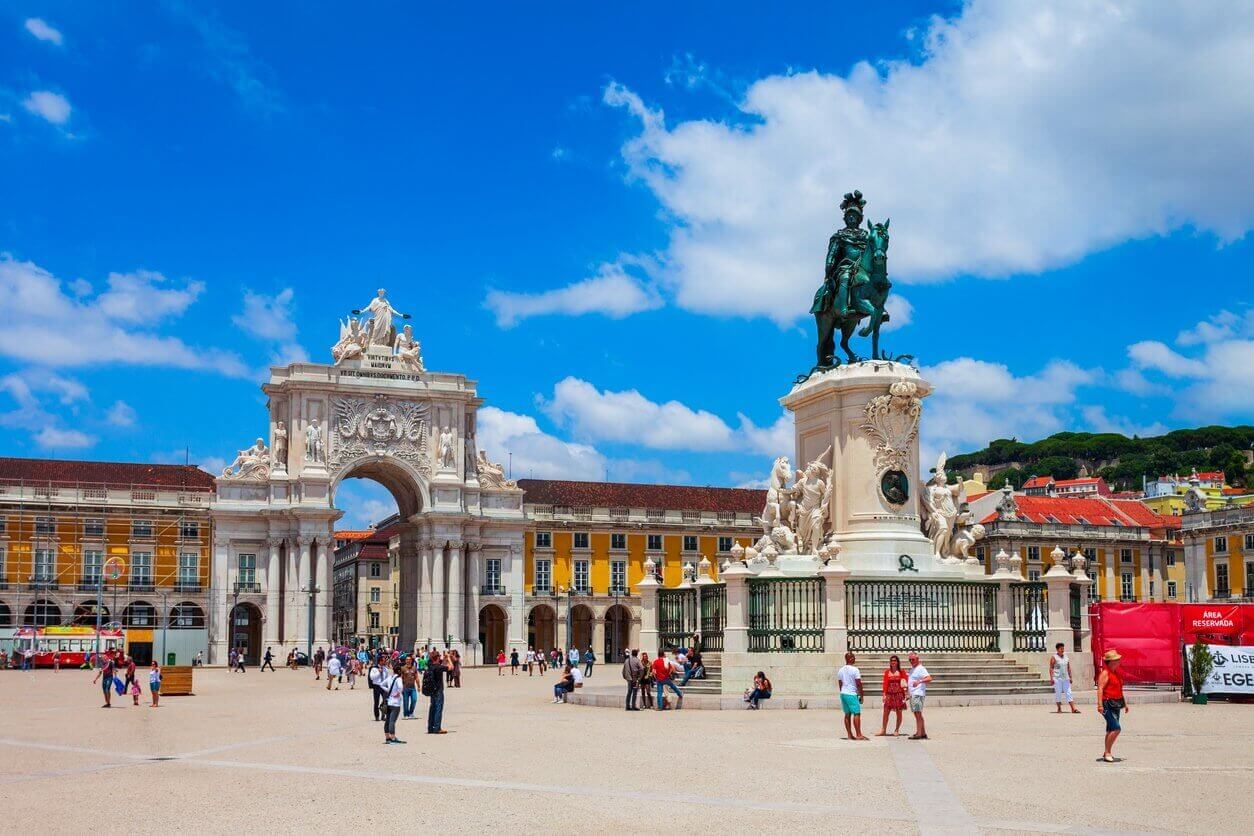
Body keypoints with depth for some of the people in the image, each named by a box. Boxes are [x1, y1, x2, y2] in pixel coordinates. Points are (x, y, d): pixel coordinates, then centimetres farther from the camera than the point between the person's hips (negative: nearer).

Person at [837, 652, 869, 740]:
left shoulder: (841, 670, 10)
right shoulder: (854, 670, -11)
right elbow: (858, 684, -11)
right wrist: (861, 696, -4)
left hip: (843, 693, 7)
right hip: (852, 694, -7)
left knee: (847, 714, 11)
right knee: (857, 713, -5)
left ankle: (849, 735, 12)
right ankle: (858, 735, -9)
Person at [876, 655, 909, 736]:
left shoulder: (901, 672, 2)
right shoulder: (887, 672, 6)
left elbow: (906, 681, 4)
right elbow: (885, 683, 2)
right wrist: (885, 694, -4)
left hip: (899, 694, -1)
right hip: (890, 694, 1)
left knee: (899, 713, 3)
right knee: (886, 712, -1)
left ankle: (897, 730, 13)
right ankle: (883, 730, 5)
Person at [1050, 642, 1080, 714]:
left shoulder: (1066, 657, 14)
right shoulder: (1054, 657, -2)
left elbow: (1069, 668, 18)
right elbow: (1051, 668, -5)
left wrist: (1070, 677, 12)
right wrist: (1051, 678, -12)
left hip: (1065, 678, 5)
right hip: (1057, 678, -5)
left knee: (1068, 693, 0)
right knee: (1058, 693, -1)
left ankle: (1073, 708, -4)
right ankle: (1059, 709, 7)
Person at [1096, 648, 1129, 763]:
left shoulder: (1116, 672, 17)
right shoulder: (1105, 673, -11)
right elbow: (1100, 689, -18)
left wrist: (1125, 703, 26)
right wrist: (1100, 704, -26)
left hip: (1116, 705, 9)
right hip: (1108, 704, -9)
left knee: (1111, 730, 11)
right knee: (1116, 728, -16)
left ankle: (1107, 753, 19)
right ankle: (1107, 753, -10)